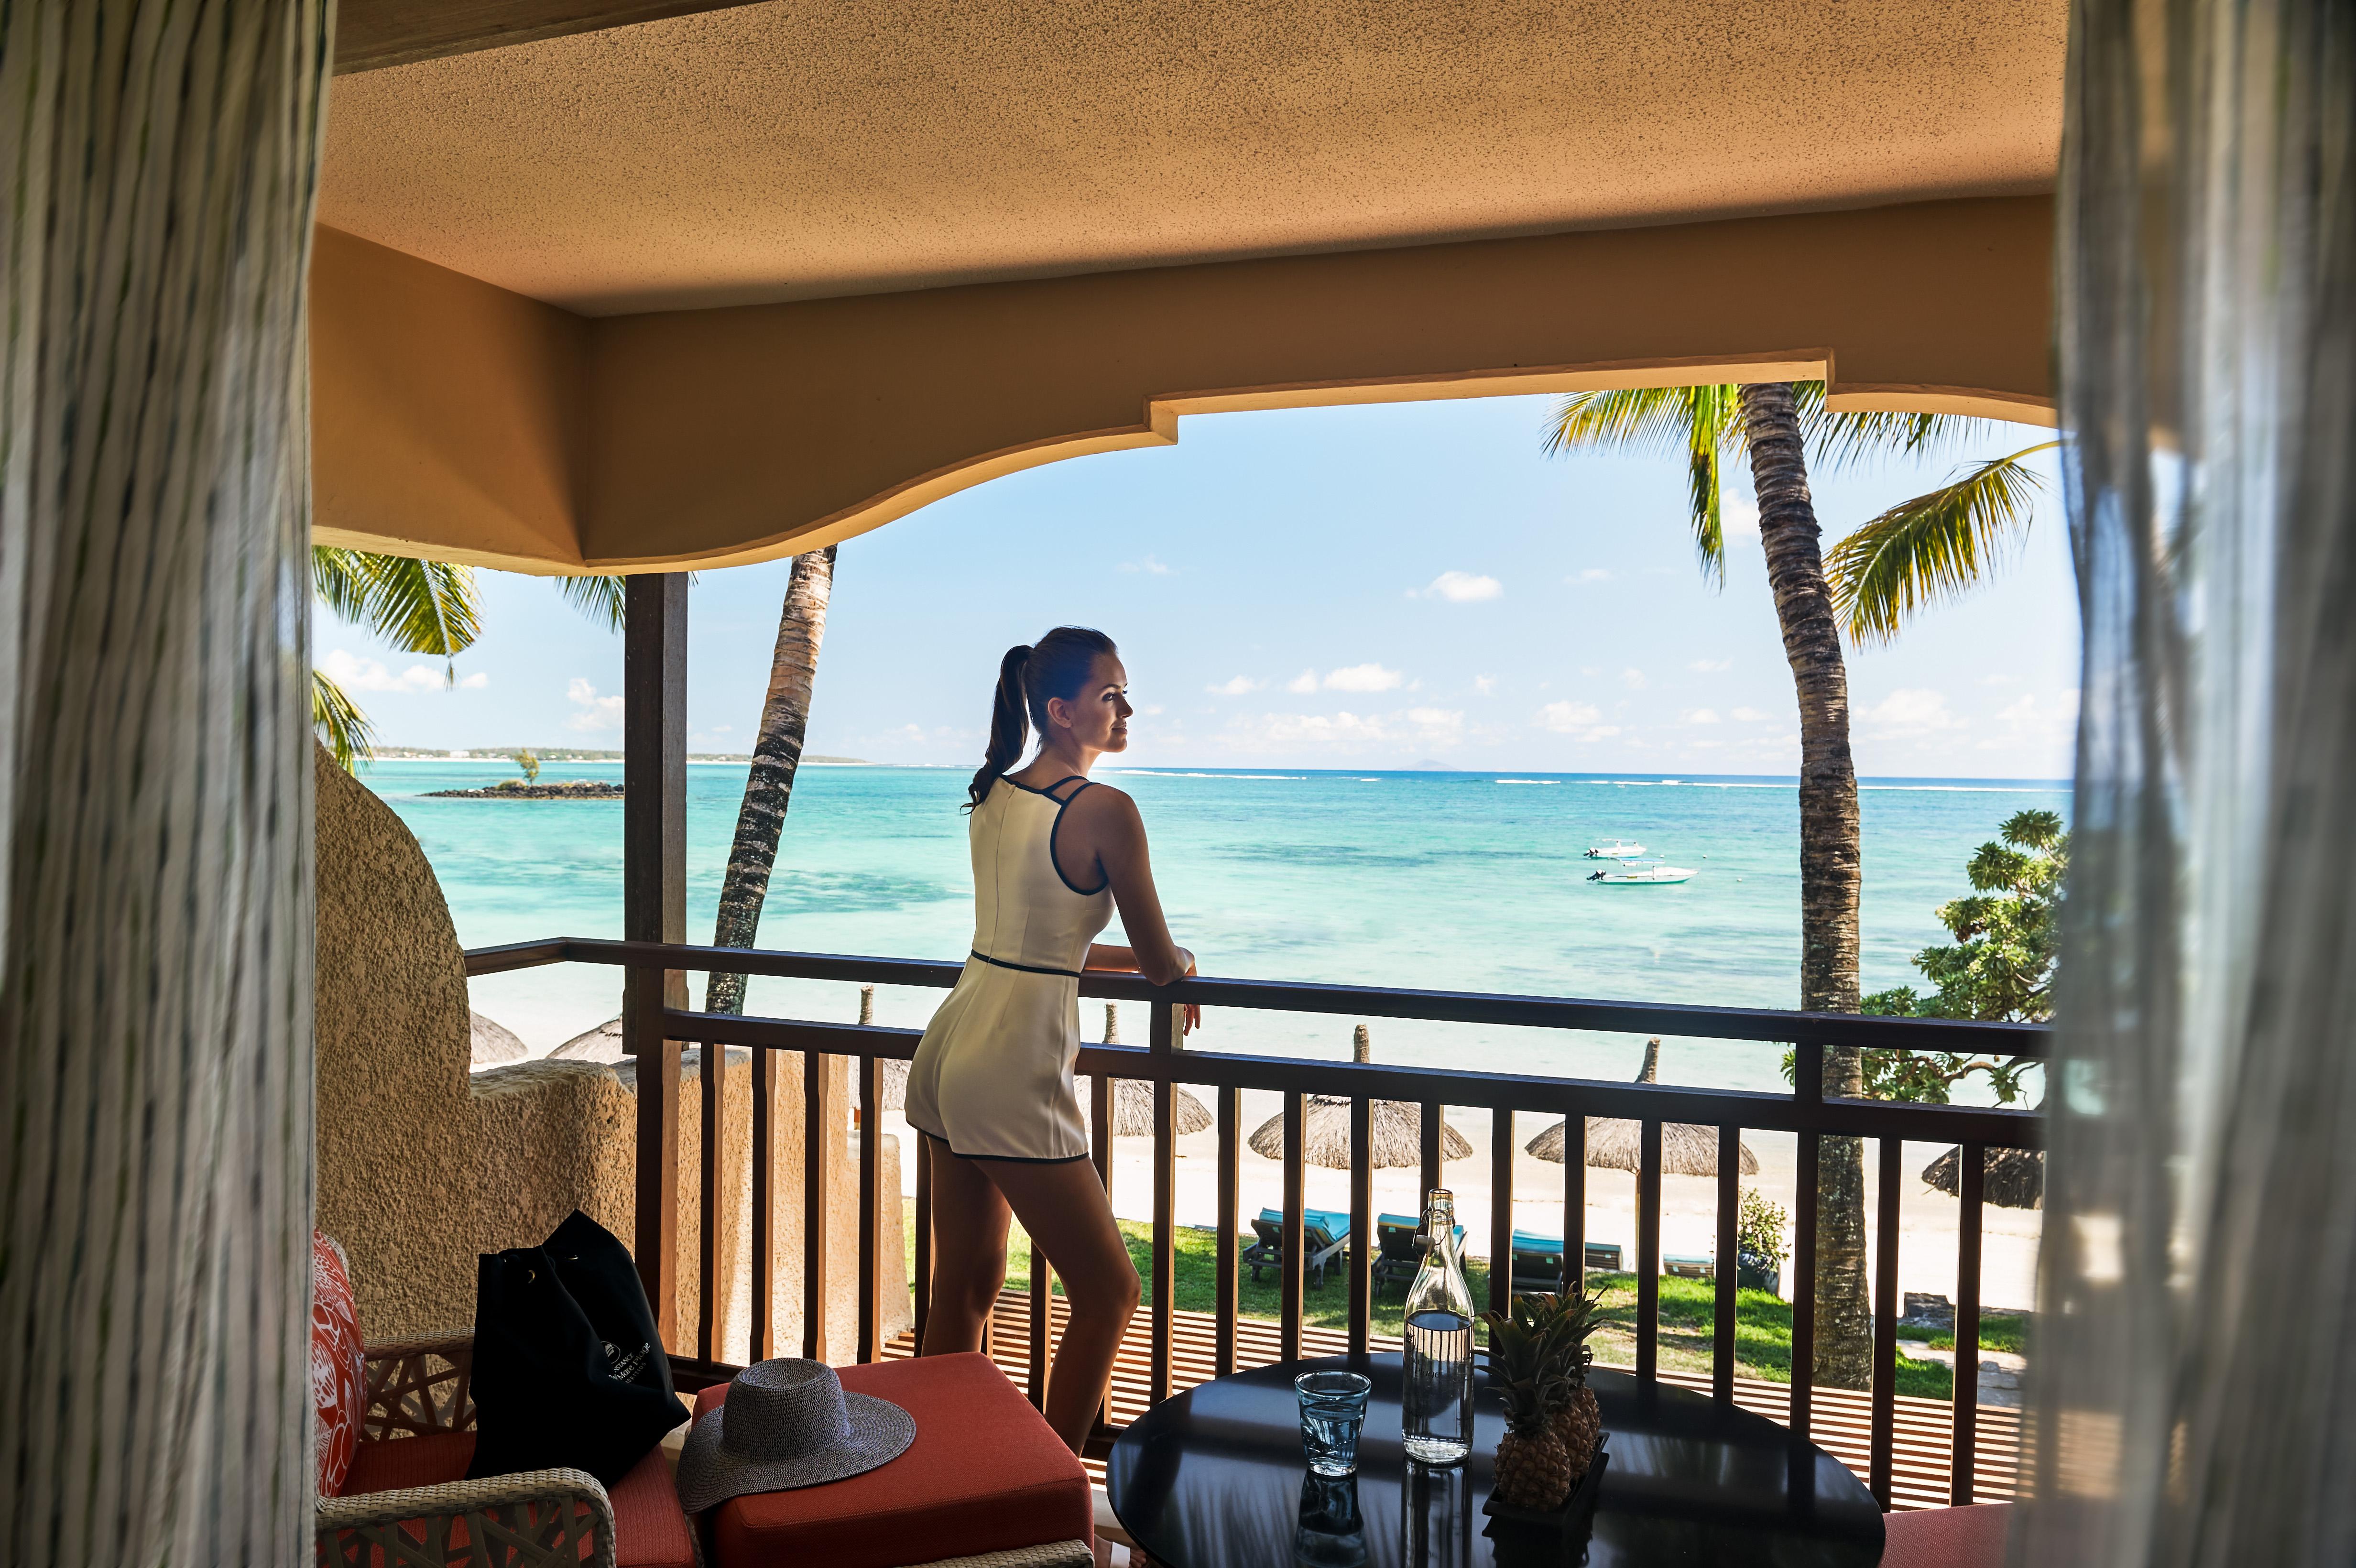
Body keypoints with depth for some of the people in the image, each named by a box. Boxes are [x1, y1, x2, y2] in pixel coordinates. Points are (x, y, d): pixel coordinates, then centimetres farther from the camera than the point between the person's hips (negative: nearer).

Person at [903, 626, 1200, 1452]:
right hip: (1015, 1072, -8)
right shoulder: (1104, 811, -13)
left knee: (963, 1289, 19)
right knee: (1108, 1295, 6)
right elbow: (1162, 963, -6)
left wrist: (1132, 961, 26)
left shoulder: (993, 794, 10)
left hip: (949, 1047, 9)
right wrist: (1179, 964, 18)